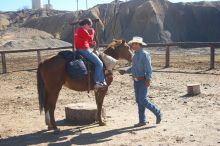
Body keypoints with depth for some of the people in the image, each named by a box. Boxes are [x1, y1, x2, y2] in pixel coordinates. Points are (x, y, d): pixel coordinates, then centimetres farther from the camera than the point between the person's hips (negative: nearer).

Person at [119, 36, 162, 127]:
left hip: (143, 81, -9)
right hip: (136, 81, 9)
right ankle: (142, 121, 17)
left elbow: (148, 68, -18)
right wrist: (125, 71, 13)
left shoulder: (145, 54, -13)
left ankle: (157, 113, 8)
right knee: (139, 101, 10)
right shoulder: (135, 55, 13)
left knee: (143, 100, -11)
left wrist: (148, 80, -25)